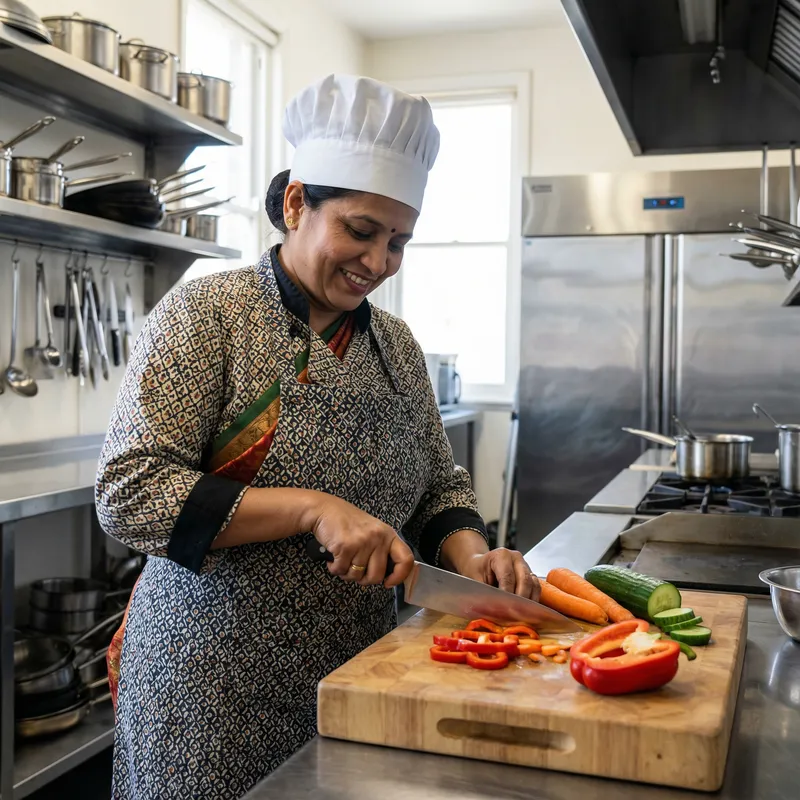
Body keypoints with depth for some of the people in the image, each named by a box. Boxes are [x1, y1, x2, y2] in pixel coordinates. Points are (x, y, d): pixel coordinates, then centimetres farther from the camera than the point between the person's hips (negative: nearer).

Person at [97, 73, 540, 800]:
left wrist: (471, 558, -8)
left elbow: (439, 487, 13)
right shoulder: (207, 314, -11)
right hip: (214, 687, -5)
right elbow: (129, 493, -18)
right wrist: (312, 508, -25)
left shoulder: (396, 344, 7)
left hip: (357, 671, 5)